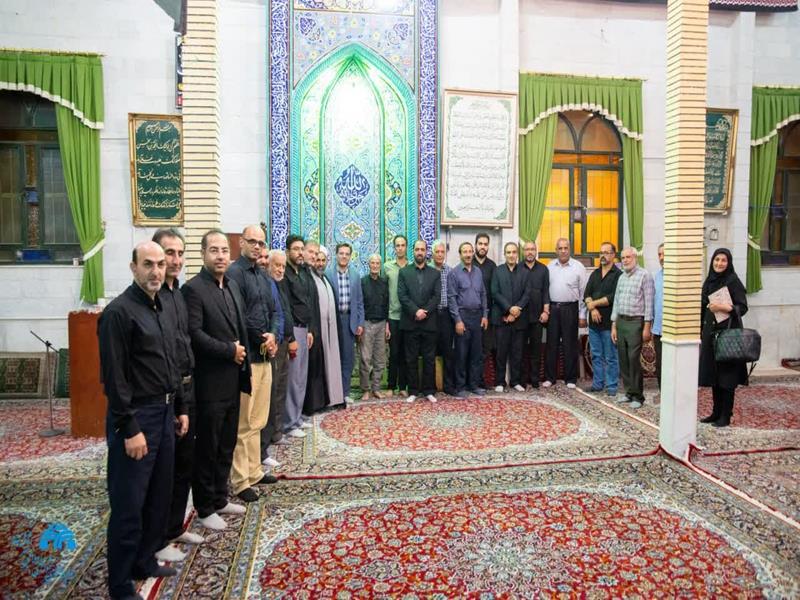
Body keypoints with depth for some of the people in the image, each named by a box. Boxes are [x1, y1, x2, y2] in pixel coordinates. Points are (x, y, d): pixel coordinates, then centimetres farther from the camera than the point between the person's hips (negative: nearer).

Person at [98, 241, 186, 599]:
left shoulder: (164, 309, 10)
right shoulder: (119, 311, -15)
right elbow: (113, 377, -17)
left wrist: (180, 408, 16)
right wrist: (129, 429, -18)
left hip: (165, 413, 8)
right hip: (135, 416, -8)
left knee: (159, 497, 18)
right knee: (128, 505, 4)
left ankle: (145, 561, 35)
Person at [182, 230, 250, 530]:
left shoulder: (232, 285, 11)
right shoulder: (193, 288, -13)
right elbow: (195, 334, -20)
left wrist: (242, 358, 6)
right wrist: (230, 351, -16)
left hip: (233, 379, 7)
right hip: (210, 381, -7)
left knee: (227, 444, 17)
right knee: (207, 446, 6)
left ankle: (220, 498, 32)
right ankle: (205, 508, 22)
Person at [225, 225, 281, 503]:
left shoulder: (263, 276, 16)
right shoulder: (234, 273, -10)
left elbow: (275, 312, 14)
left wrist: (273, 336, -5)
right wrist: (263, 338, -8)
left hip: (264, 355, 8)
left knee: (258, 420, 16)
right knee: (243, 423, 0)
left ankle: (253, 471, 28)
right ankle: (240, 481, 11)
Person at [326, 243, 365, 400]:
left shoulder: (355, 275, 7)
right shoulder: (328, 273, -5)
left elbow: (359, 301, 9)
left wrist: (360, 323, 4)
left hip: (349, 320, 3)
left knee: (348, 358, 6)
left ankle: (345, 392, 17)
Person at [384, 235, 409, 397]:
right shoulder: (387, 266, 3)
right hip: (392, 316, -1)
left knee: (405, 353, 8)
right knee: (393, 353, 4)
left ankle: (403, 386, 17)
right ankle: (391, 386, 15)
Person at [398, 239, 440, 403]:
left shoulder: (435, 273, 9)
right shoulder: (404, 272, 6)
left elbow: (437, 296, 0)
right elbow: (402, 295, -3)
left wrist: (425, 312, -13)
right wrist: (415, 311, -15)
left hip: (429, 322, 1)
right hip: (410, 322, -1)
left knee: (429, 358, 6)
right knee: (411, 359, 5)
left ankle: (429, 390, 16)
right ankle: (413, 391, 14)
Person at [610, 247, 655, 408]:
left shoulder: (644, 276, -5)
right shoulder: (621, 277, 15)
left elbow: (649, 303, -8)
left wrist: (647, 327, -12)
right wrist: (614, 326, 13)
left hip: (635, 322, -6)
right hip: (620, 321, 6)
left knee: (634, 359, -7)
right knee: (623, 359, 8)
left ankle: (638, 395, 5)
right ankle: (629, 391, 19)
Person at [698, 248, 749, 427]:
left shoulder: (733, 281, -7)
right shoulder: (709, 281, 11)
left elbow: (743, 307, -10)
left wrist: (724, 307, -26)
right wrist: (701, 331, 13)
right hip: (710, 332, 6)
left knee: (726, 375, 0)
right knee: (713, 374, 10)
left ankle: (726, 416, 8)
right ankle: (716, 412, 20)